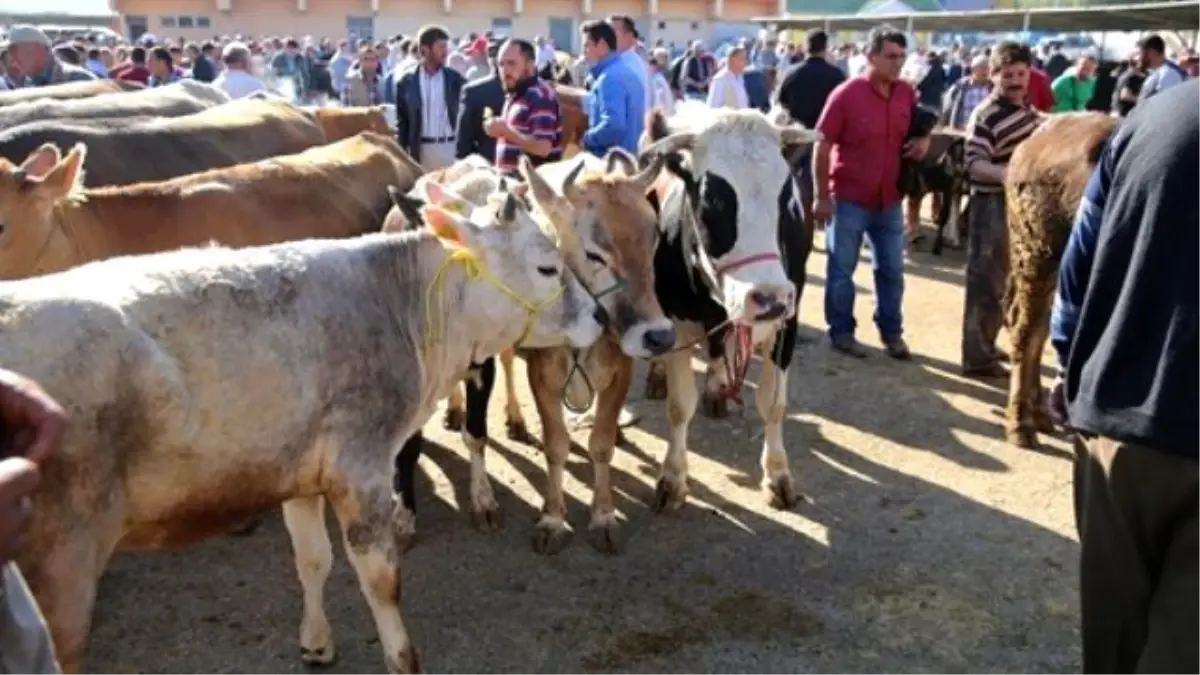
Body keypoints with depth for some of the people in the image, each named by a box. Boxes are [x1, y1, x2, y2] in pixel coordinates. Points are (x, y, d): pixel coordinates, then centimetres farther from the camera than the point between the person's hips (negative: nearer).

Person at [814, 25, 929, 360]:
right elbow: (823, 146, -11)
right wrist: (822, 197, -12)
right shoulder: (846, 94, -14)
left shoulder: (907, 93, 0)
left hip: (889, 200, 5)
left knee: (892, 271, 13)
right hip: (848, 199, -5)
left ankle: (892, 331, 29)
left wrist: (923, 140, -6)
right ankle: (841, 331, 23)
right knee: (841, 270, 8)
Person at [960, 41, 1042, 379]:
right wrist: (1001, 173, -41)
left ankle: (987, 343, 32)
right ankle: (977, 357, 5)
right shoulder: (985, 116, -19)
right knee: (986, 282, -3)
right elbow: (972, 163, -27)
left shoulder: (1028, 107, 8)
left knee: (1006, 280, 18)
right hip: (994, 205, -9)